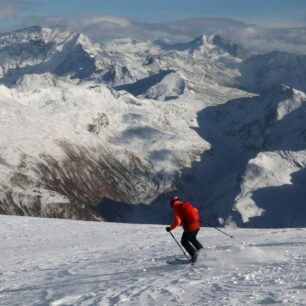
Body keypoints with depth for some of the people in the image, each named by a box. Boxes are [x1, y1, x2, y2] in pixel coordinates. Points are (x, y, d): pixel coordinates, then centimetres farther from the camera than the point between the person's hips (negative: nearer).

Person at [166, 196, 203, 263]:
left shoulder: (176, 209, -9)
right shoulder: (186, 204, 11)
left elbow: (177, 221, -19)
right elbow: (195, 211, 21)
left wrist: (170, 228, -7)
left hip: (189, 227, -7)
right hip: (197, 225, 7)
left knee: (184, 241, 14)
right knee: (193, 239, 31)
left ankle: (194, 254, 4)